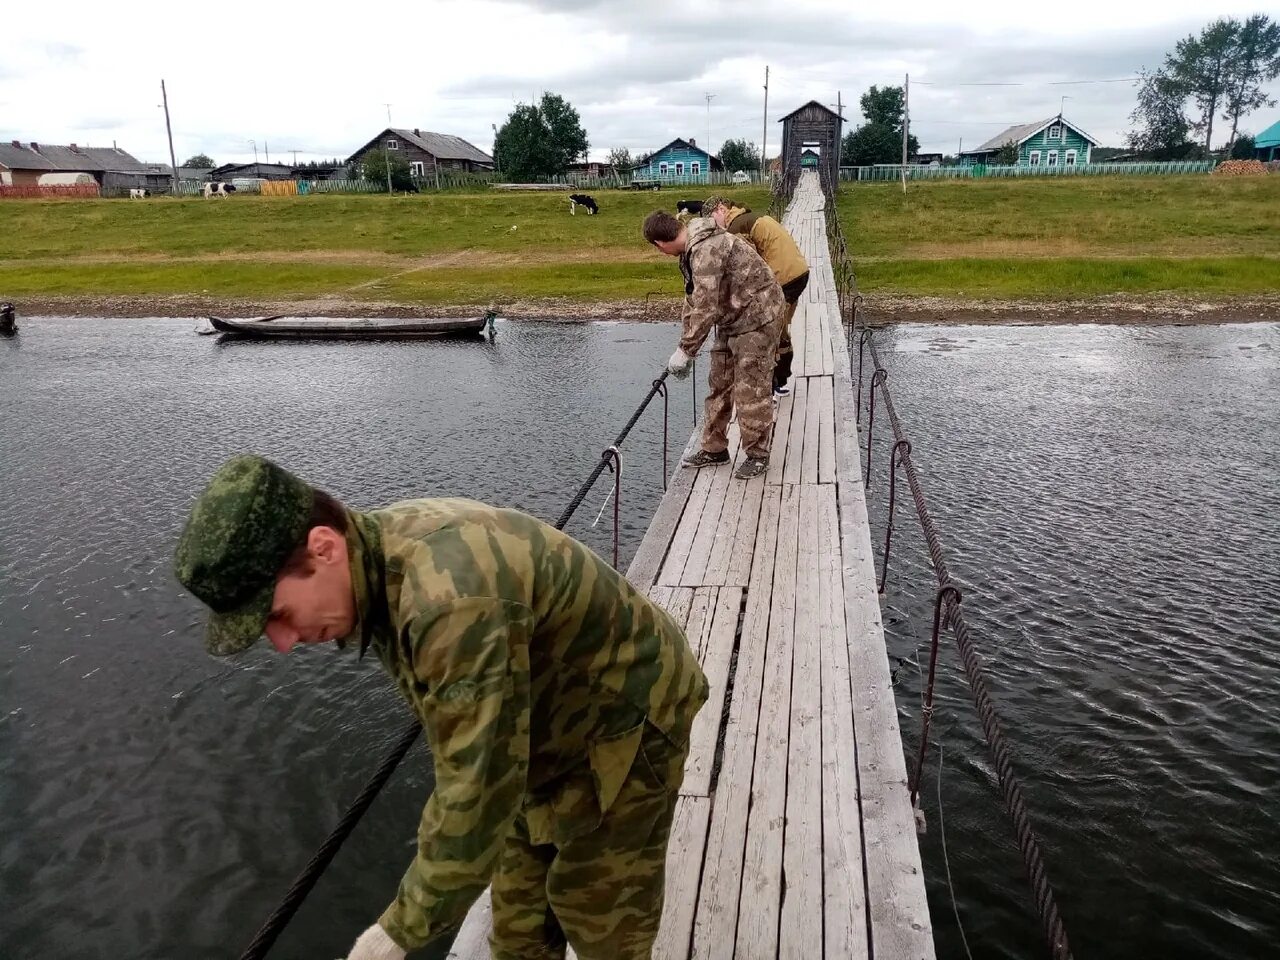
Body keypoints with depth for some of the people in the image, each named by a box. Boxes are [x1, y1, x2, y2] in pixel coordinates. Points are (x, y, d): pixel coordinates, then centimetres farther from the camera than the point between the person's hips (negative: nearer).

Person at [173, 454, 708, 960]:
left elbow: (480, 791, -35)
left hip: (624, 721, -8)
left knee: (598, 909, 8)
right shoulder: (380, 554, -9)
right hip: (550, 718, 8)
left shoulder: (453, 596, -41)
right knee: (519, 894, 20)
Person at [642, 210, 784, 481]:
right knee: (719, 384, 13)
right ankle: (714, 448, 23)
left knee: (750, 389, -6)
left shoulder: (707, 250, -26)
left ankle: (757, 454, 7)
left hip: (756, 316, -10)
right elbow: (693, 299, 16)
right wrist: (684, 344, 13)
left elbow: (705, 308, -29)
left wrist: (686, 350, -21)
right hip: (731, 320, 10)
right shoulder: (691, 250, 7)